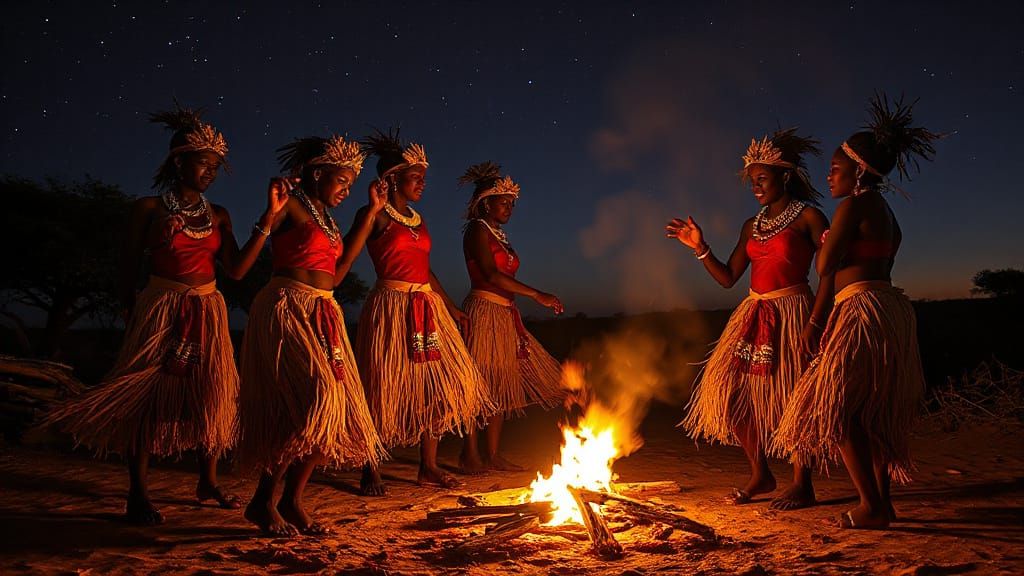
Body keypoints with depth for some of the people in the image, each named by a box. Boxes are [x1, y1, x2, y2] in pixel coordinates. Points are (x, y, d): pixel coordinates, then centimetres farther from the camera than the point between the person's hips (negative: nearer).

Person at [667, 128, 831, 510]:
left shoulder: (808, 216, -1)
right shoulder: (751, 227, 15)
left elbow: (828, 274, -8)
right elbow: (727, 278, 12)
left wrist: (814, 322, -18)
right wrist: (699, 247, 1)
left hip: (791, 313, -6)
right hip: (753, 316, 6)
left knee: (791, 397, -4)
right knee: (731, 392, 2)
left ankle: (802, 485, 10)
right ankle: (760, 474, 17)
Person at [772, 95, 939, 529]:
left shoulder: (853, 205, -10)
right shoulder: (885, 212, 19)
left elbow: (825, 266, -12)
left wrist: (827, 243, 6)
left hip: (863, 308, -10)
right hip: (890, 309, 10)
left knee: (837, 408, -6)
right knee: (873, 412, 14)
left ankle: (871, 506, -5)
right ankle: (882, 501, 19)